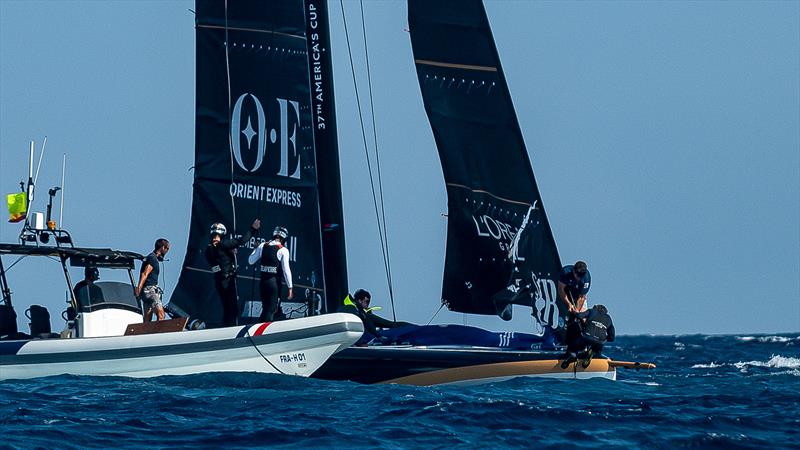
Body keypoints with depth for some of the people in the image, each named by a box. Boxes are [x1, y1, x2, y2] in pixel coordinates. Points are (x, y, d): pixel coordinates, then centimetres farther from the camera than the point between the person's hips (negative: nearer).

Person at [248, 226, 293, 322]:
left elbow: (251, 261, 10)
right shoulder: (283, 250, -8)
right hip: (274, 282, -5)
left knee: (266, 308, 17)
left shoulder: (263, 246, 4)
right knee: (271, 310, 1)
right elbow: (286, 270, -11)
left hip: (262, 281, 5)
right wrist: (290, 288, -6)